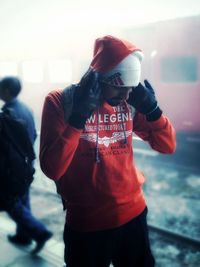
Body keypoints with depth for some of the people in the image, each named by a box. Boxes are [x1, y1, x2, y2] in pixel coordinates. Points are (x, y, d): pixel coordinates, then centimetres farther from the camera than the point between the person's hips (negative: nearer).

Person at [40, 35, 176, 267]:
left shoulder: (129, 101, -2)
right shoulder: (59, 101, -14)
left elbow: (167, 146, 0)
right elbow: (51, 169, -21)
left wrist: (151, 109, -16)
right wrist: (78, 118, -30)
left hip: (133, 213, 4)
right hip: (86, 223, -3)